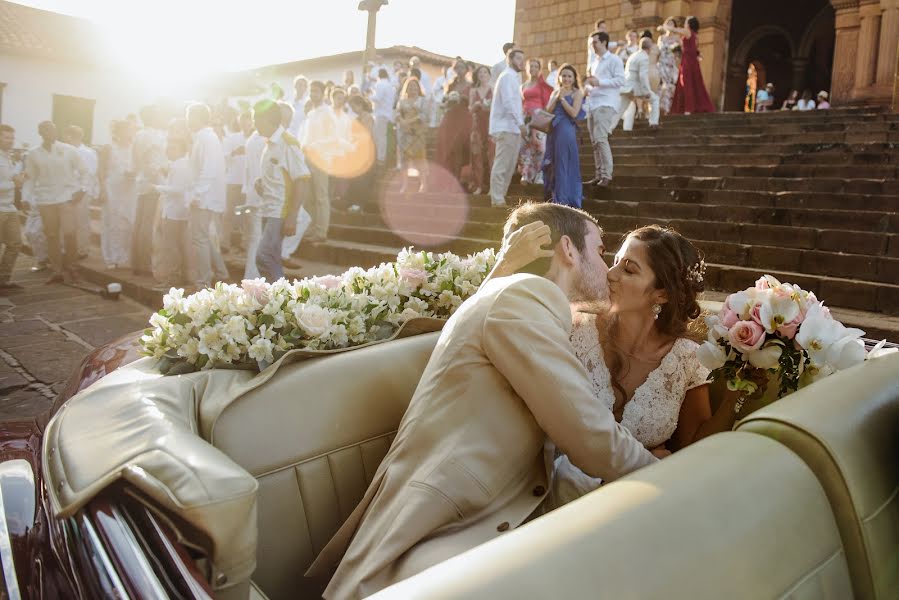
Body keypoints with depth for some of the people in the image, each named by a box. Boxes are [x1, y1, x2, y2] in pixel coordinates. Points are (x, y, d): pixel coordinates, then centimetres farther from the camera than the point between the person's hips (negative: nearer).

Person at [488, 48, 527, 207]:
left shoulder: (514, 77, 22)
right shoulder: (507, 76, -8)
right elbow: (508, 102, -18)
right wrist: (521, 123, -21)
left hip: (513, 127, 10)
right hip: (506, 127, -10)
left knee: (509, 165, 10)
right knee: (501, 165, -8)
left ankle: (499, 197, 15)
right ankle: (497, 200, -7)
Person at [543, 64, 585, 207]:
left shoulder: (577, 93, -1)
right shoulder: (555, 92, 15)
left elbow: (574, 113, -13)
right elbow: (548, 111, 4)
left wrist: (562, 98, -10)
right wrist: (556, 97, -7)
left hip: (567, 132, -6)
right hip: (553, 131, 6)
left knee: (564, 163, -2)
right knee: (552, 164, 9)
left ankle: (565, 198, 6)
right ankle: (555, 196, 21)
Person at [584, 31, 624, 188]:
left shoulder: (613, 60, -1)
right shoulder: (594, 62, 24)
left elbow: (620, 80, -12)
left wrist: (599, 82, -18)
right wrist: (588, 87, 12)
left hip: (606, 104, -8)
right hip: (593, 104, 8)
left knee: (600, 138, -17)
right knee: (595, 141, 4)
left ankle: (607, 175, -14)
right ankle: (599, 174, 8)